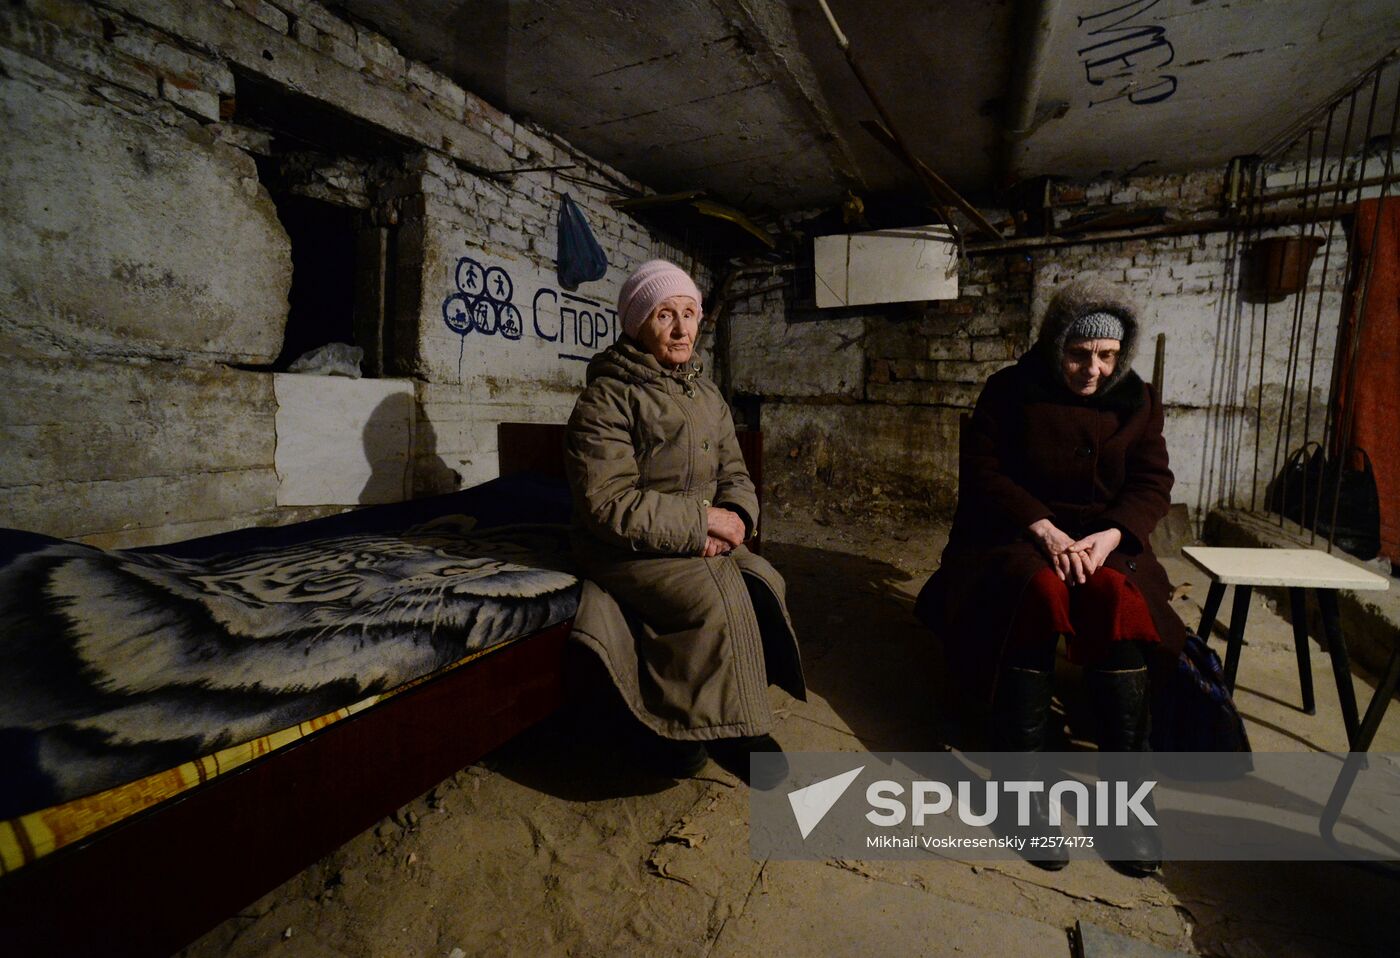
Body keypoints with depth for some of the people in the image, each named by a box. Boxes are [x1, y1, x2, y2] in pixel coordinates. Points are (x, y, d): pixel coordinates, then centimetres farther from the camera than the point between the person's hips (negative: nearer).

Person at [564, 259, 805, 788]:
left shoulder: (707, 395, 12)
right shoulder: (606, 398, -11)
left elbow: (735, 473, 11)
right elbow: (608, 505, -19)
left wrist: (734, 517, -13)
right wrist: (703, 520, -21)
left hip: (703, 542, 7)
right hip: (625, 548, -6)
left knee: (765, 582, -18)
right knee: (718, 594, -29)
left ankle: (677, 726, -4)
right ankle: (732, 729, -6)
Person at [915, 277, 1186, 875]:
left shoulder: (1137, 400, 9)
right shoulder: (1010, 391, 0)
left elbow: (1153, 483, 3)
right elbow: (982, 471, -7)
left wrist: (1108, 537, -18)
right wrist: (1045, 529, -19)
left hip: (1103, 540, 3)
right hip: (1015, 534, -2)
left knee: (1114, 598, -31)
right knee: (1036, 591, -35)